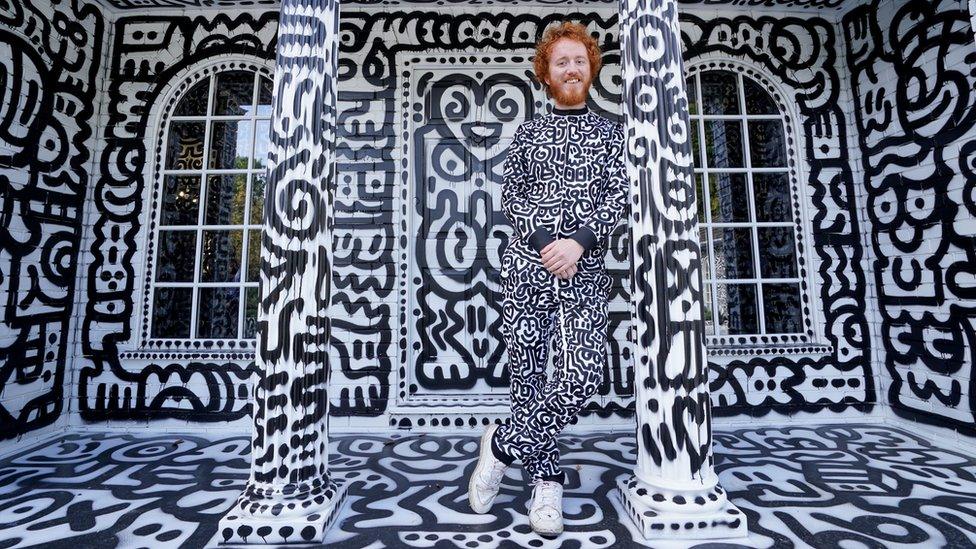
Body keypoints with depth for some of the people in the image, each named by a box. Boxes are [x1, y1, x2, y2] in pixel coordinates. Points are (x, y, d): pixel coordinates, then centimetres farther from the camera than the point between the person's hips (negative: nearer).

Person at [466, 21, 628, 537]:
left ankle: (502, 444, 8)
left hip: (586, 270, 1)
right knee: (529, 374, 0)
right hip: (526, 263, 0)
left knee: (583, 376, -14)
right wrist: (545, 244, -9)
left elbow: (619, 196, 5)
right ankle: (546, 482, 19)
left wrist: (578, 241, -12)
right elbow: (510, 196, 8)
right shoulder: (528, 131, 17)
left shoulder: (610, 132, 18)